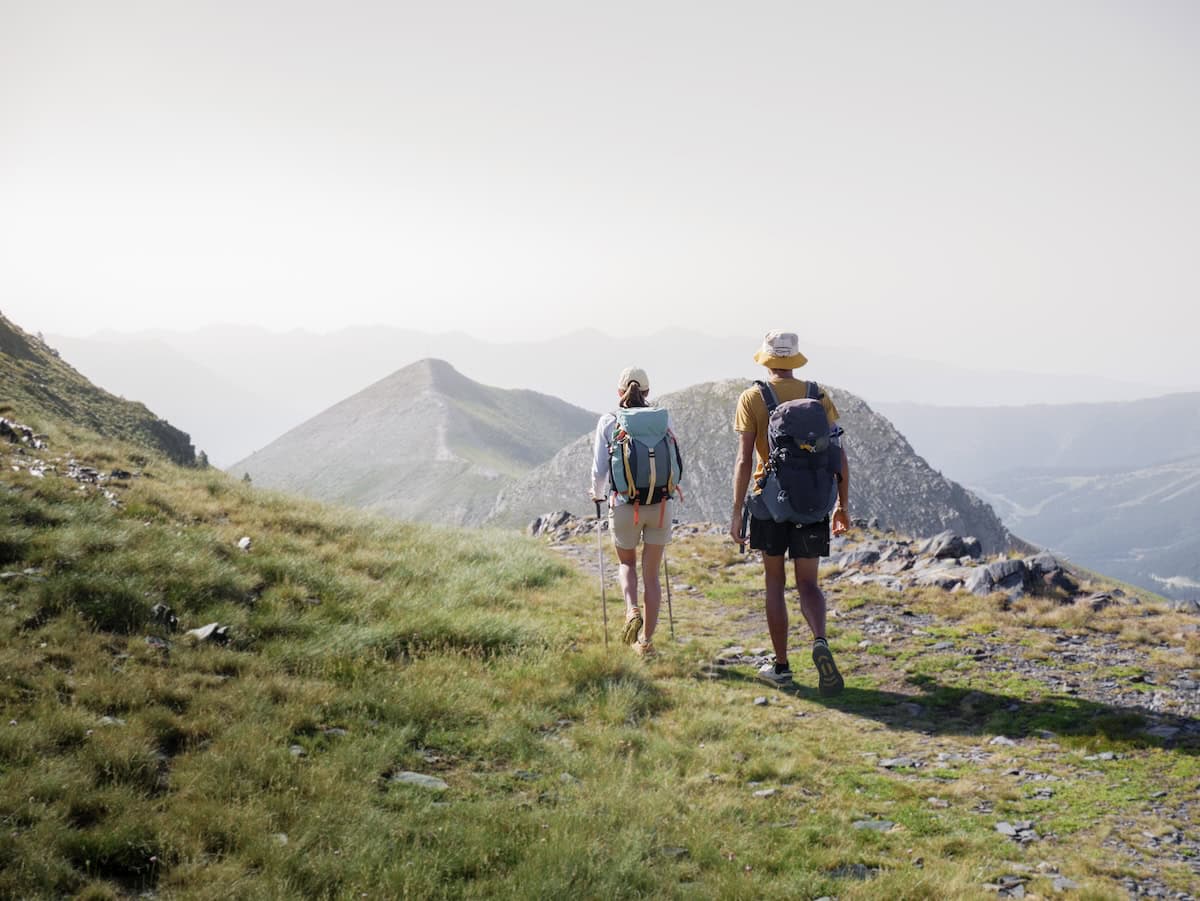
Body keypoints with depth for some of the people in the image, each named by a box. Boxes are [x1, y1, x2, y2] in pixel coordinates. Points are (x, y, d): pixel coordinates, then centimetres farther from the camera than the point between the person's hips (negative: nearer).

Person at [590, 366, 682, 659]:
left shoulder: (608, 422, -3)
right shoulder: (663, 418, 0)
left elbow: (599, 470, -1)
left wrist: (598, 493, 20)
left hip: (623, 506, -1)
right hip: (659, 504, 1)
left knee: (627, 564, 23)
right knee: (651, 574, 12)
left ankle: (632, 611, -4)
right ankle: (646, 641, 13)